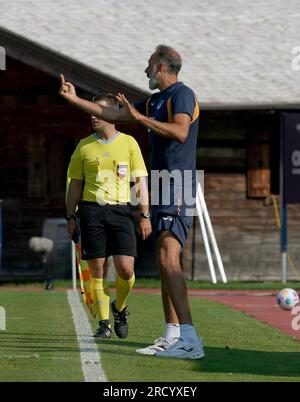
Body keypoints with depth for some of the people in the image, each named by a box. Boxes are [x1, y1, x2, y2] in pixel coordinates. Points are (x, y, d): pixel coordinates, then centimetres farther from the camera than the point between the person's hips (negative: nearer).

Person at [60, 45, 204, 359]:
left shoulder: (182, 94, -7)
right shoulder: (154, 101, 21)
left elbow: (180, 132, -25)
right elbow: (113, 114, 31)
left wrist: (140, 117, -23)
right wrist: (75, 100, 33)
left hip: (177, 188, -10)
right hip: (161, 189, 10)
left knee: (168, 260, -20)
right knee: (164, 263, 8)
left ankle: (189, 339, -27)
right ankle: (172, 336, 10)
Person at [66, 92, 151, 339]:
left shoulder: (129, 143, 4)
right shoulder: (84, 146, 8)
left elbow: (141, 180, 4)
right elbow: (75, 184, 13)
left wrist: (145, 215, -2)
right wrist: (71, 216, 6)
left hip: (120, 210, -1)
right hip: (91, 210, 1)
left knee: (125, 269, -10)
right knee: (98, 270, -1)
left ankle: (119, 308, 18)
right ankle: (104, 323, 7)